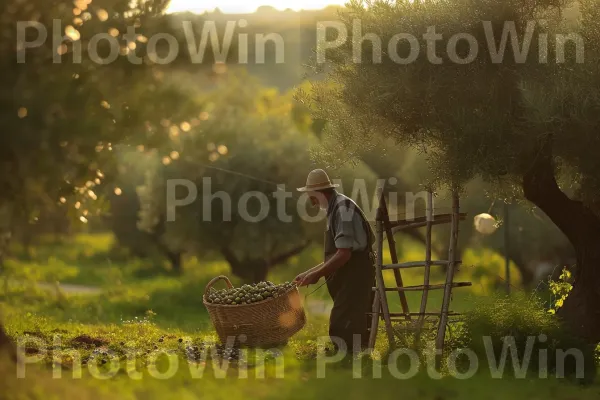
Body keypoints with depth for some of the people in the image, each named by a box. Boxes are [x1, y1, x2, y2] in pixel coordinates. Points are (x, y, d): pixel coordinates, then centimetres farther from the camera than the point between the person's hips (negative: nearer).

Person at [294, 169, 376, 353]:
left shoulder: (343, 208, -14)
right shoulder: (335, 209, 17)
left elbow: (344, 254, -21)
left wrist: (316, 275, -15)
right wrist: (309, 273, 19)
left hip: (353, 277, -10)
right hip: (349, 278, 10)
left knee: (341, 332, -14)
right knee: (354, 331, 12)